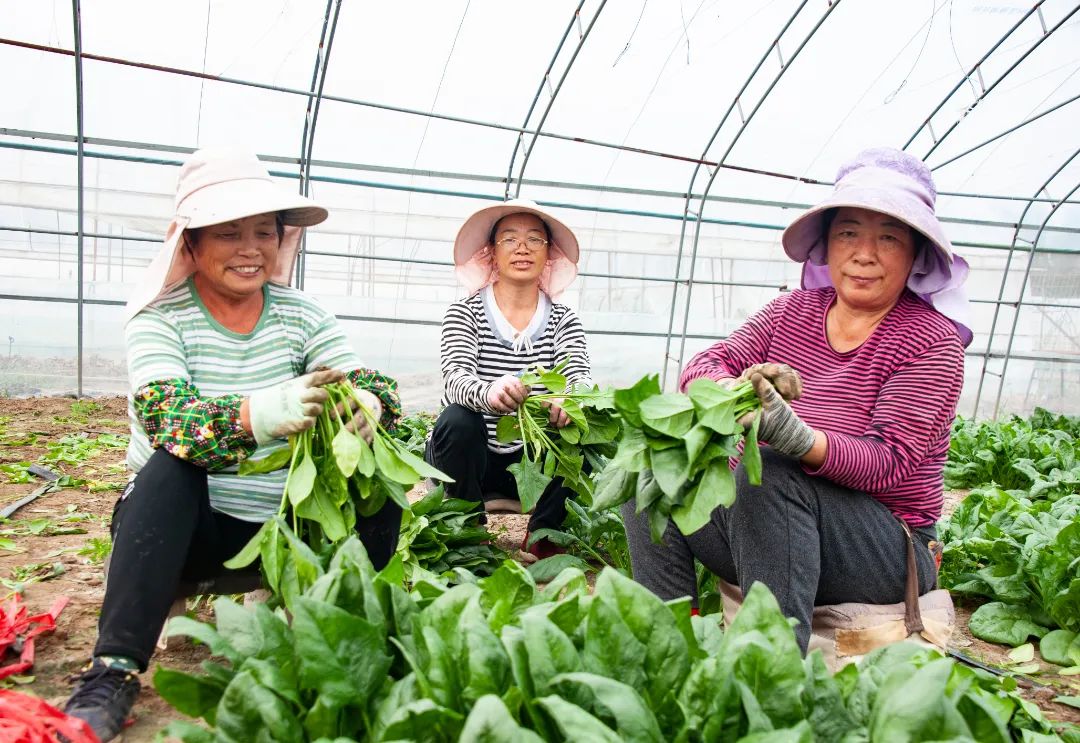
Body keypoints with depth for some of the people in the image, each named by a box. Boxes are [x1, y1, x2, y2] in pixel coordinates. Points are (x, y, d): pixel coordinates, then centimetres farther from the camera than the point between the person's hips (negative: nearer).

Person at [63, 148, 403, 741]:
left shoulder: (301, 315, 0)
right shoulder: (159, 319, -10)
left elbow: (370, 384, -11)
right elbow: (167, 418, -28)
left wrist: (366, 408, -38)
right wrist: (258, 415, -49)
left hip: (284, 529, 3)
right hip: (177, 529, -2)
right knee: (170, 465, -31)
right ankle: (113, 671, -27)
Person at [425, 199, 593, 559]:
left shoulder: (564, 320, 3)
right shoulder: (464, 313, -4)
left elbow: (581, 377, -15)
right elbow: (455, 378, -22)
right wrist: (488, 393, -47)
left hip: (532, 462, 2)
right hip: (468, 459, -2)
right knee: (458, 420, -31)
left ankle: (541, 536, -1)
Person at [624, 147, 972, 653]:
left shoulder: (931, 341, -8)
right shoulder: (794, 311, 6)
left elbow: (888, 463, -19)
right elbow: (702, 367, -4)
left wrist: (795, 436, -40)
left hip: (885, 549, -5)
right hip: (762, 520, 5)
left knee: (767, 469, -33)